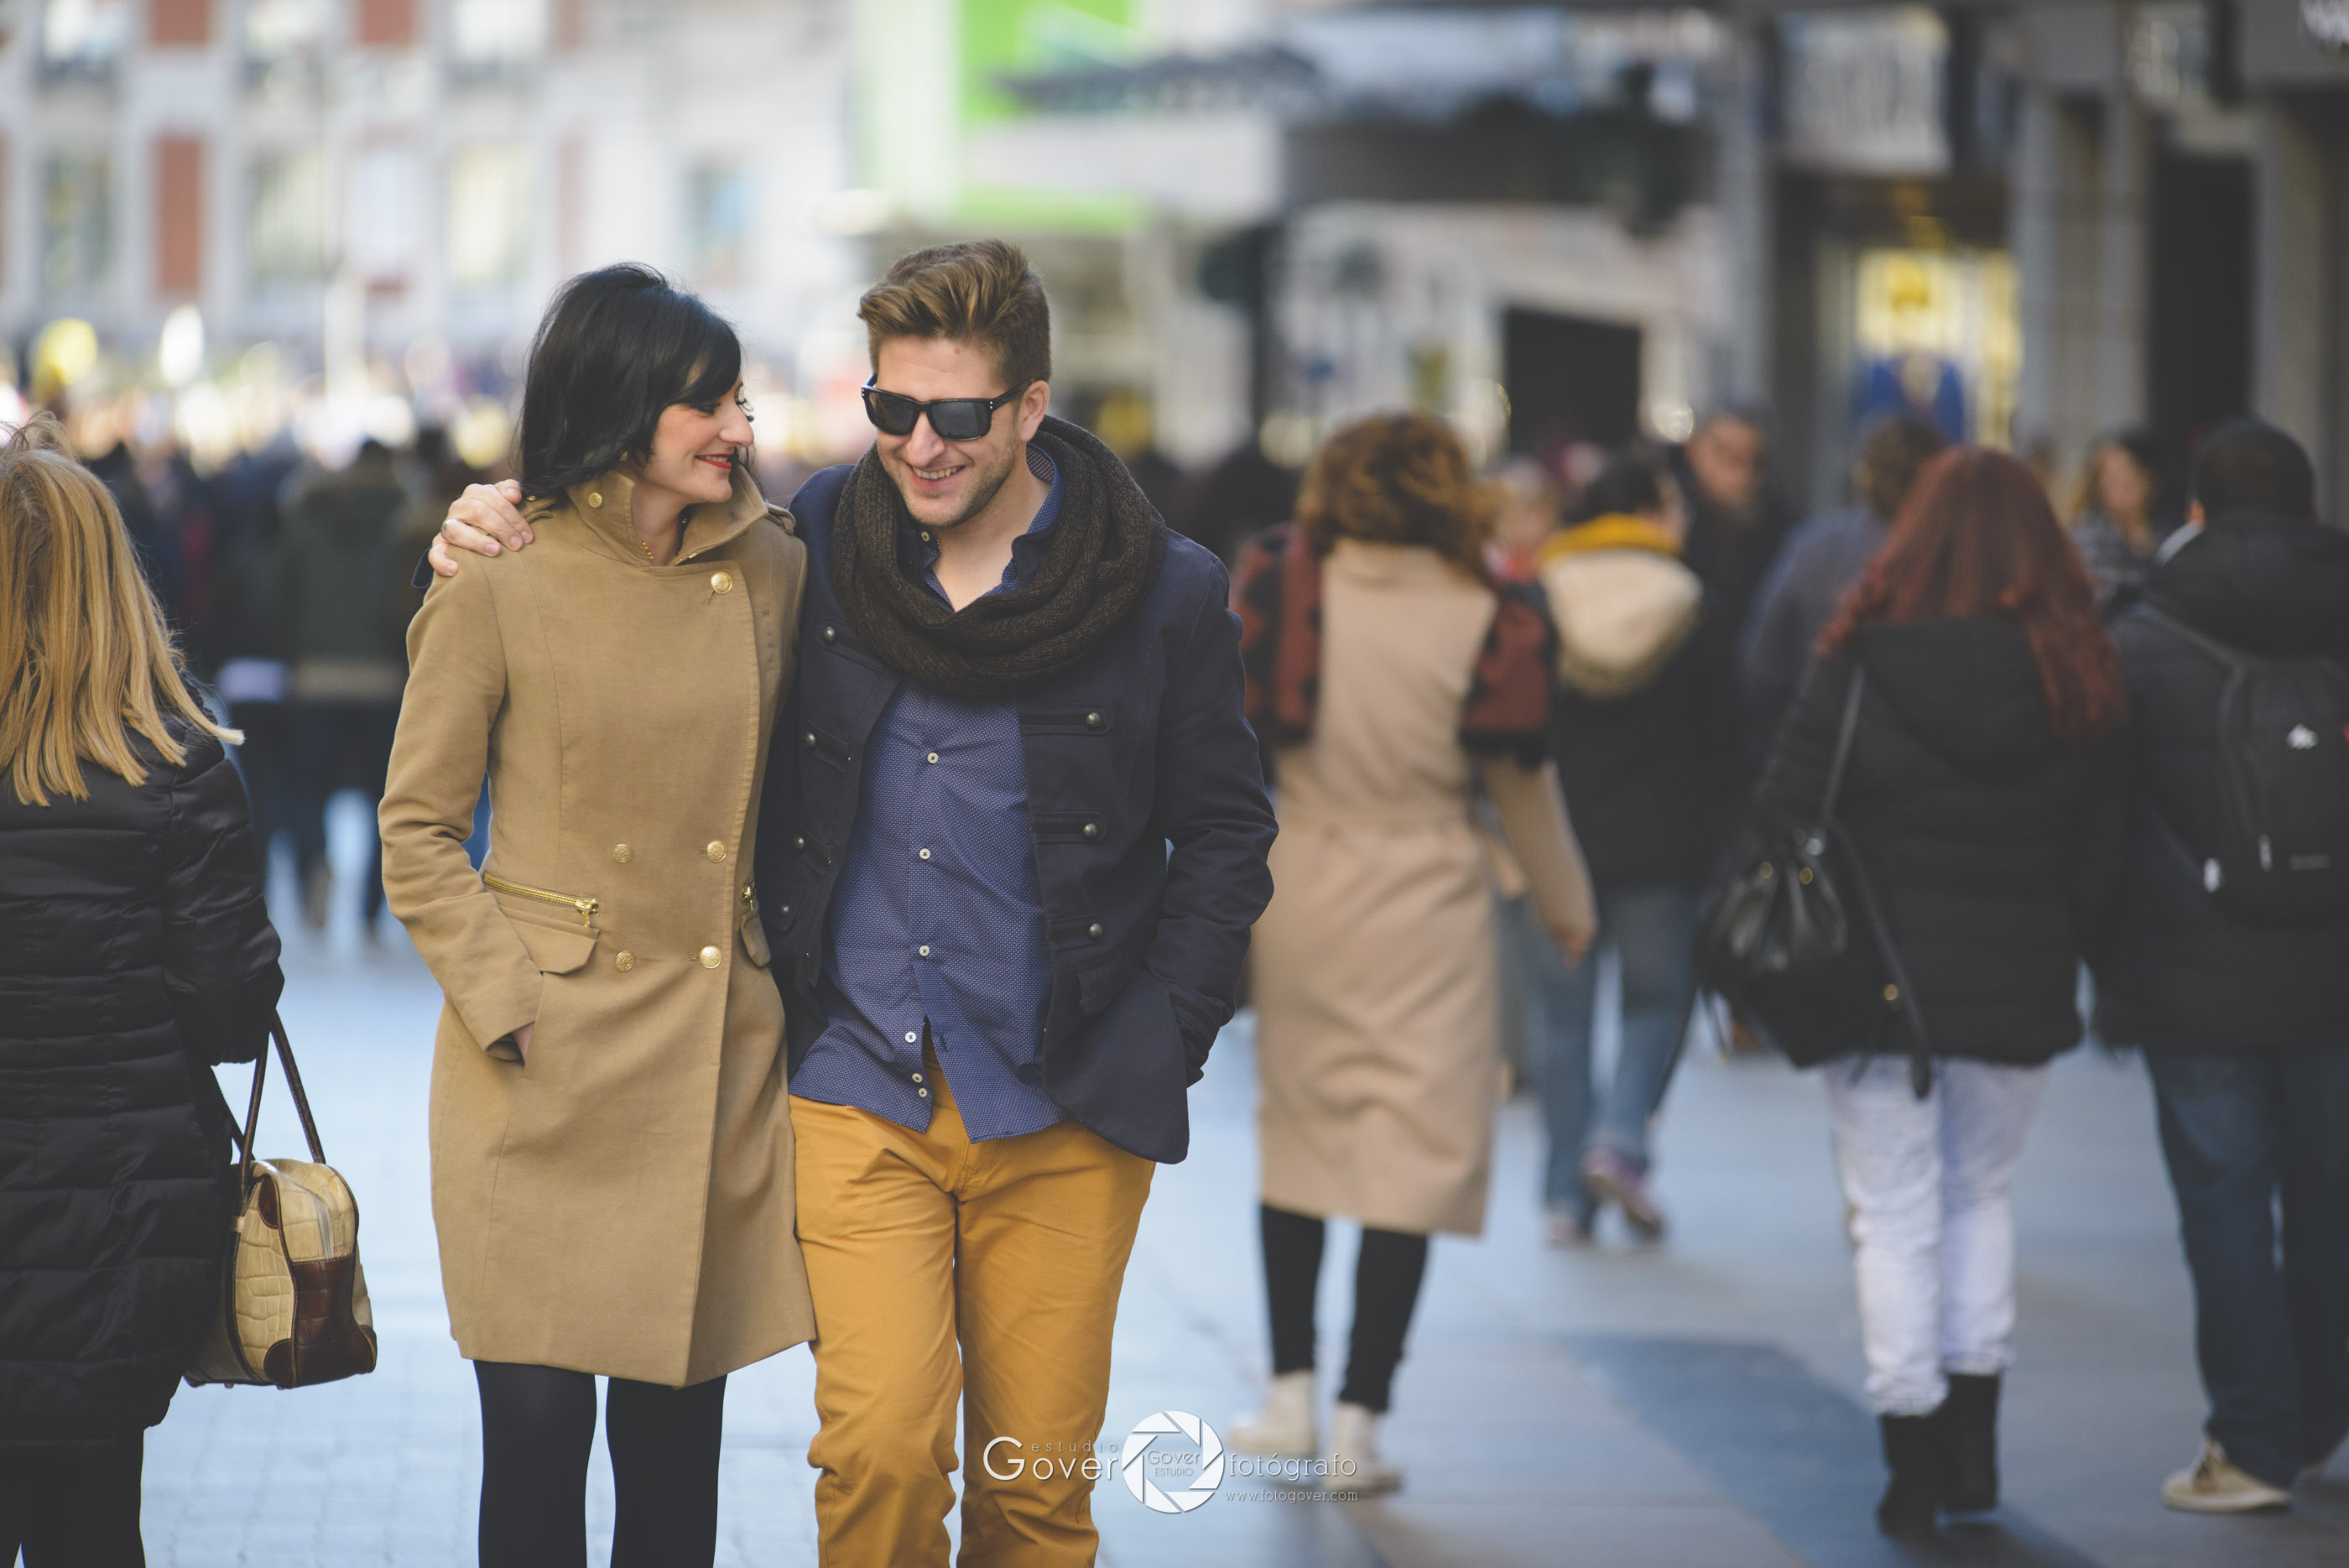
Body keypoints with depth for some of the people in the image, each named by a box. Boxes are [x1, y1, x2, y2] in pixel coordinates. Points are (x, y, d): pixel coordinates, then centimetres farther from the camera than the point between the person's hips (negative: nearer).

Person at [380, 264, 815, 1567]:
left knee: (677, 1439, 6)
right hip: (550, 1071, -3)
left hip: (718, 1062, 3)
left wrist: (784, 982, 9)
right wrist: (509, 1006, -10)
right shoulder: (500, 589, -5)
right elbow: (417, 834, 0)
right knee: (537, 1428, -3)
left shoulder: (771, 569, 6)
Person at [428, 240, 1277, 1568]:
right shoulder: (817, 545, 1)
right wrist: (502, 545, 1)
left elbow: (1225, 837, 6)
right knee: (882, 1451, -11)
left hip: (1064, 1112, 0)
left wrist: (1156, 1051, -2)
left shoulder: (1162, 594, -2)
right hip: (861, 1090, 1)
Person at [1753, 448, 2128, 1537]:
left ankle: (1913, 1460, 4)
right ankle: (1972, 1443, 20)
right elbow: (2102, 860, 3)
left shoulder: (1858, 665, -9)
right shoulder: (2080, 681, -1)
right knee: (1981, 1197, 19)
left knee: (1894, 1213, 4)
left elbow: (1786, 818, -7)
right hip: (2019, 994, 3)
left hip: (1878, 984, -3)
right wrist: (2060, 965, 14)